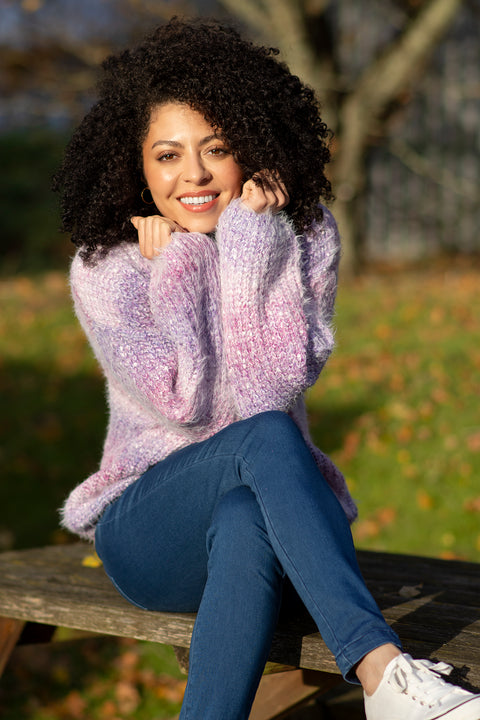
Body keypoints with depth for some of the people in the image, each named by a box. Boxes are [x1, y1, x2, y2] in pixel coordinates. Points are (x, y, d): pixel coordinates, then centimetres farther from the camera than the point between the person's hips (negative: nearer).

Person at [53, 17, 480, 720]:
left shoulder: (305, 236, -1)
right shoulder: (104, 268, -4)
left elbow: (280, 383, -15)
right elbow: (186, 402, -15)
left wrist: (250, 244, -17)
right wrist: (176, 268, -12)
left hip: (263, 509, 1)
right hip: (148, 534, -1)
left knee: (242, 528, -37)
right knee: (265, 436, -34)